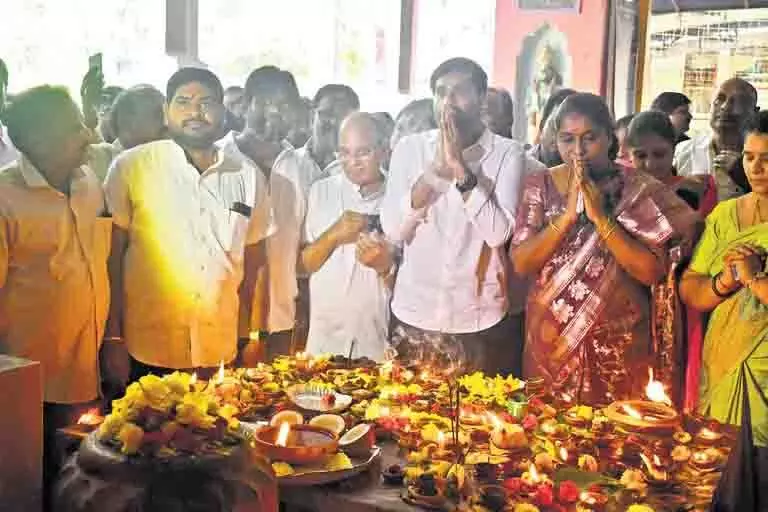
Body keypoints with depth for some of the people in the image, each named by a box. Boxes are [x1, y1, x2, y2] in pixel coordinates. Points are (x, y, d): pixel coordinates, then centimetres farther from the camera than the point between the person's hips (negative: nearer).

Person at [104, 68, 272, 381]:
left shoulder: (247, 176, 4)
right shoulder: (131, 167, -5)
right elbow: (112, 254, -1)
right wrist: (114, 337, -3)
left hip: (220, 353, 3)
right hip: (148, 352, -2)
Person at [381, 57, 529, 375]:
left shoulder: (508, 153, -5)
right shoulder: (409, 148, 1)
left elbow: (498, 233, -16)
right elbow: (393, 231, -7)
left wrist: (461, 169, -21)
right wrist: (434, 169, -17)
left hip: (480, 320, -2)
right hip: (413, 314, 2)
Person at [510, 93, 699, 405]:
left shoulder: (639, 190, -5)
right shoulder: (541, 185, 0)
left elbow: (652, 272, -14)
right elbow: (521, 263, -8)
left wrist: (601, 217, -20)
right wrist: (569, 214, -18)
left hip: (617, 347, -1)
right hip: (550, 344, 2)